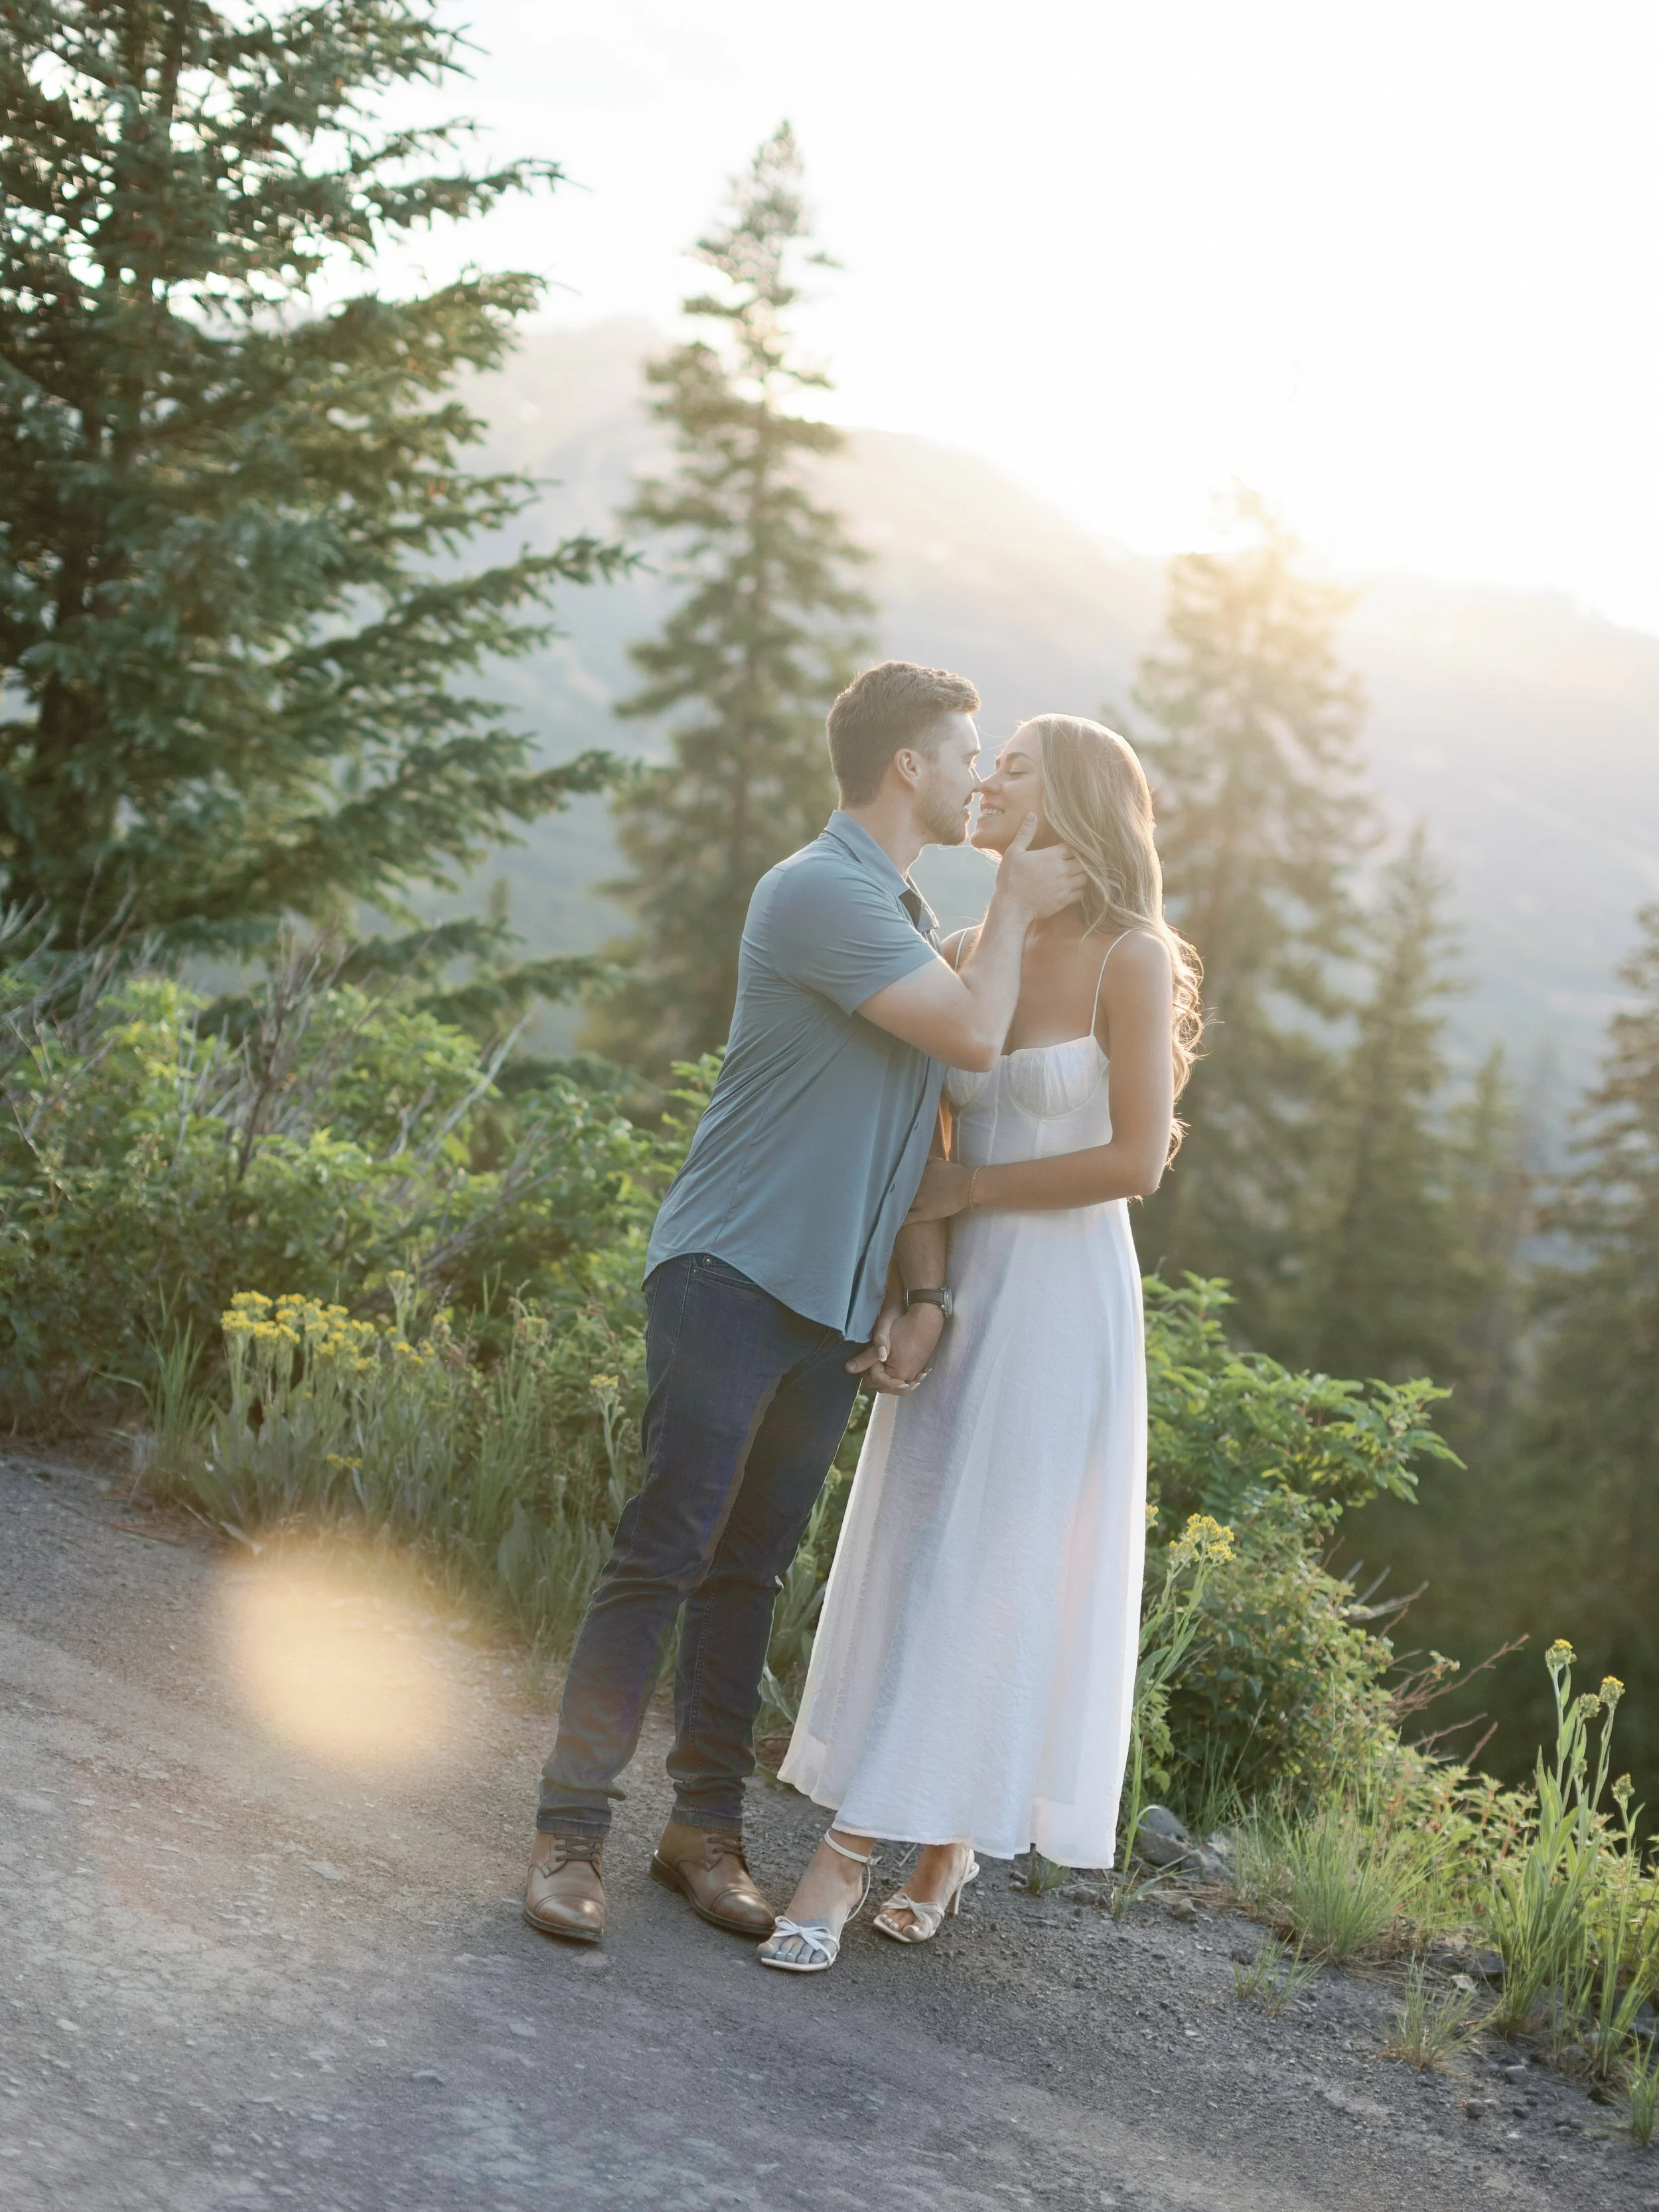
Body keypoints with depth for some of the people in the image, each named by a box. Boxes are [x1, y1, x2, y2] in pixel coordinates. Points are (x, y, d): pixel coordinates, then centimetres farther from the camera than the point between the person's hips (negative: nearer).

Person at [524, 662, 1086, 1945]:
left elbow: (929, 1125, 18)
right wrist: (1016, 908, -1)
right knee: (667, 1552, -8)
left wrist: (922, 1291, 9)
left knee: (751, 1565, 10)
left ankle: (706, 1827, 16)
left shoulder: (910, 916, 19)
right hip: (735, 1273, -8)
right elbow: (974, 1035, -17)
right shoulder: (822, 893, -11)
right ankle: (571, 1832, -4)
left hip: (835, 1306, 8)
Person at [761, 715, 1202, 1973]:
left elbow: (1136, 1159, -13)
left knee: (985, 1569, -4)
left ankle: (851, 1849, -4)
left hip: (1060, 1300, -6)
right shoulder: (970, 951, 9)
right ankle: (949, 1839, 17)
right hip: (961, 1297, 6)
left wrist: (966, 1190, -8)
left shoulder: (1130, 959, -8)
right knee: (914, 1561, 6)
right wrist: (920, 1290, -11)